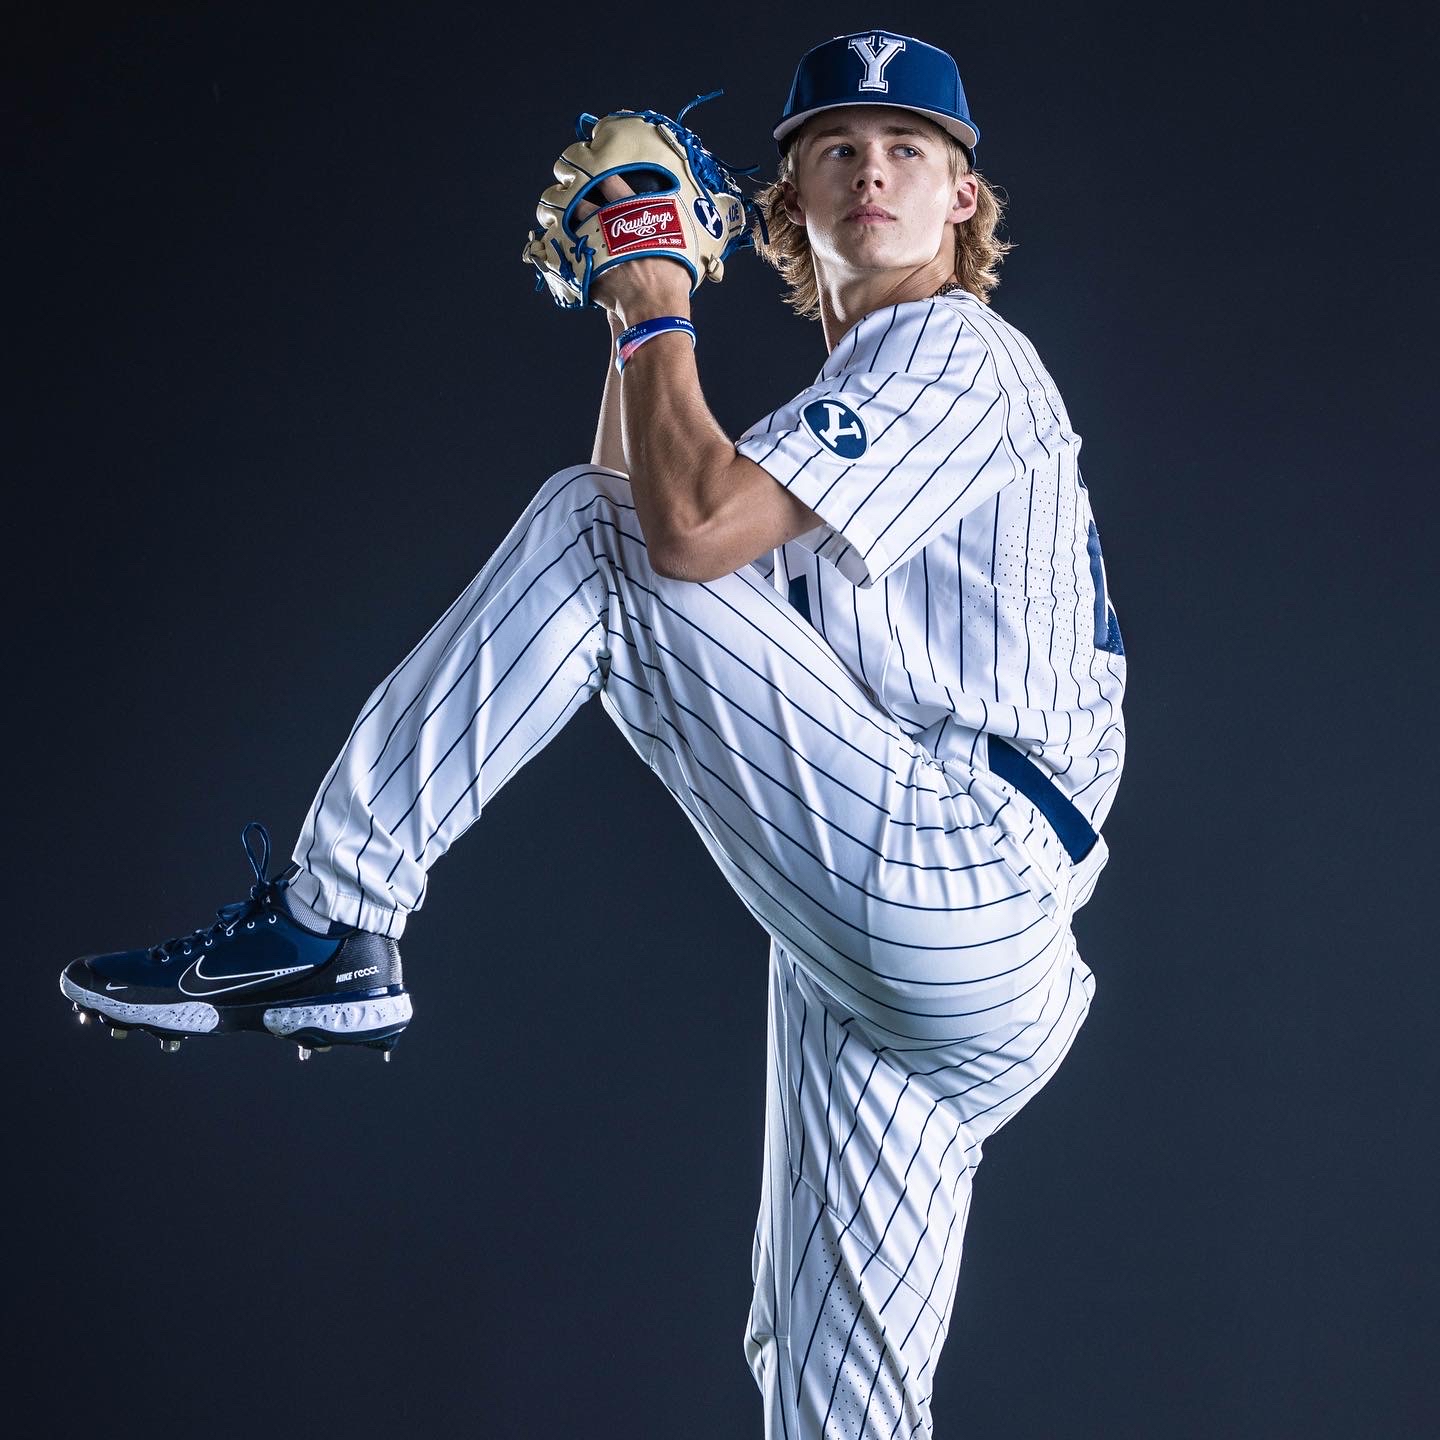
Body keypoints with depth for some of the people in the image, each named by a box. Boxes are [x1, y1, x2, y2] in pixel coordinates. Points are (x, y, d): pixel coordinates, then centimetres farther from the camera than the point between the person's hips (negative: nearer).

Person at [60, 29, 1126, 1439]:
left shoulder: (955, 348, -3)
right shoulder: (849, 406, 28)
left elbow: (691, 530, -18)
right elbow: (646, 513, 30)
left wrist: (660, 316, -3)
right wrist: (635, 325, 19)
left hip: (950, 883, -9)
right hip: (940, 954, 9)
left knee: (583, 529, -10)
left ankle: (328, 922, -10)